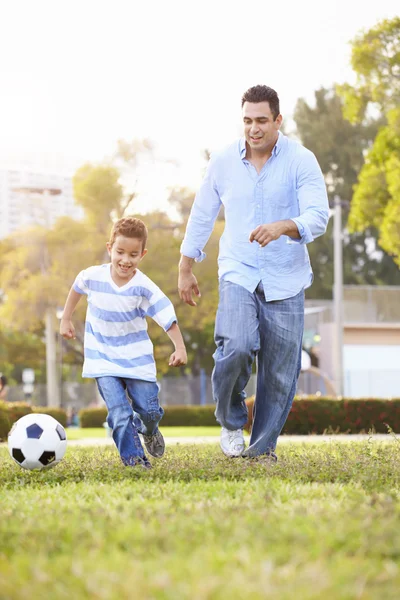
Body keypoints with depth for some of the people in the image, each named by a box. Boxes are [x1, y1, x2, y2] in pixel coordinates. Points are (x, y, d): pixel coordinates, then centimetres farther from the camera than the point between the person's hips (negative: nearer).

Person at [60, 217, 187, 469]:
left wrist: (180, 348, -29)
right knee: (120, 413, -16)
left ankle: (149, 430, 41)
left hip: (137, 359, 0)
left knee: (150, 411, 5)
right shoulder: (93, 277, -12)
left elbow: (168, 317, -18)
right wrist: (66, 319, 19)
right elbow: (77, 289, 12)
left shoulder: (144, 287, -17)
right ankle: (133, 457, -4)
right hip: (103, 360, 0)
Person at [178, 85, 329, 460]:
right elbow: (201, 216, 14)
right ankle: (230, 422, 2)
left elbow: (318, 216, -14)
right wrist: (185, 269, 17)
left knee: (279, 372, 1)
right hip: (238, 274, 0)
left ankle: (263, 447, 19)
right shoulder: (223, 162, 4)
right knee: (236, 347, -23)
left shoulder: (301, 161, -4)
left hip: (285, 280, 0)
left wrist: (282, 227, -33)